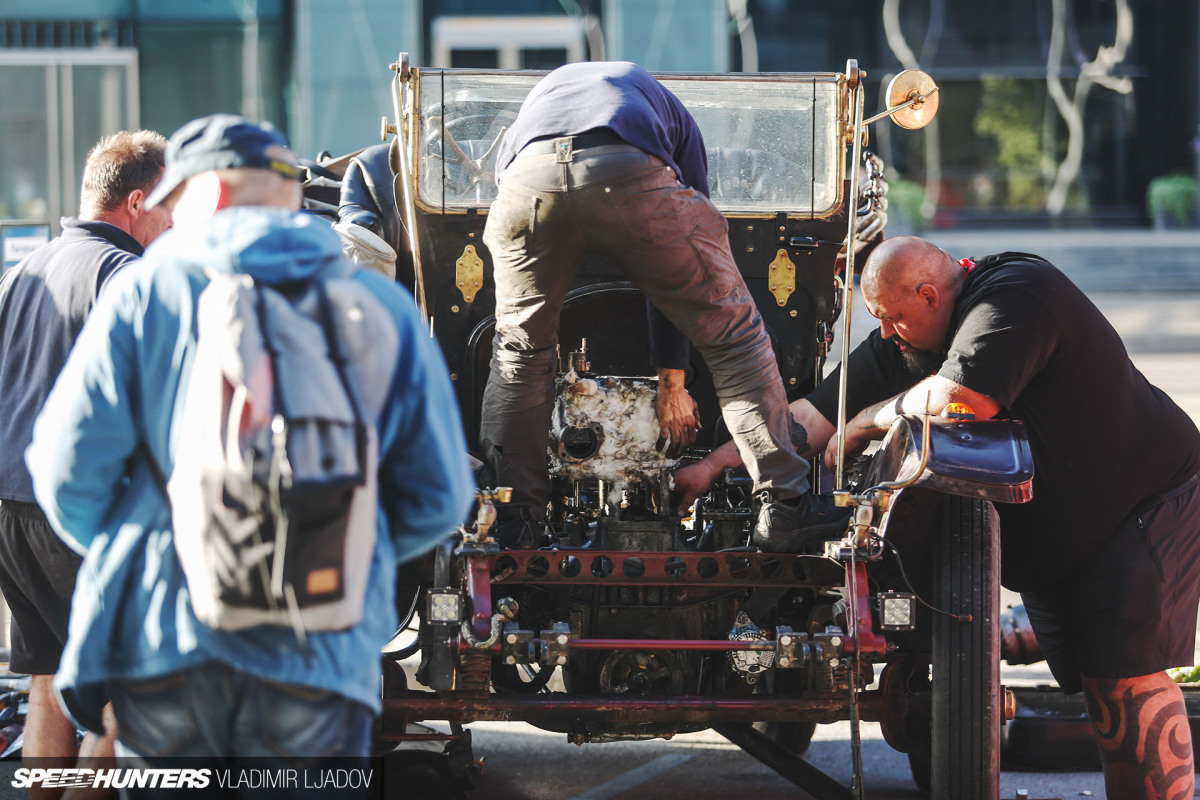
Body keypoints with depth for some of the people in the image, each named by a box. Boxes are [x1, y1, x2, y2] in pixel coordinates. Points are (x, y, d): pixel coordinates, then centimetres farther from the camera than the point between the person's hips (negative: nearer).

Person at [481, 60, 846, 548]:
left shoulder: (542, 92, 48)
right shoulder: (671, 114, 41)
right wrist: (672, 380, 38)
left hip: (528, 179, 2)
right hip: (628, 176, -1)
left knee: (520, 348, 24)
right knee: (732, 330, 14)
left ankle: (514, 517, 22)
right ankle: (783, 501, 12)